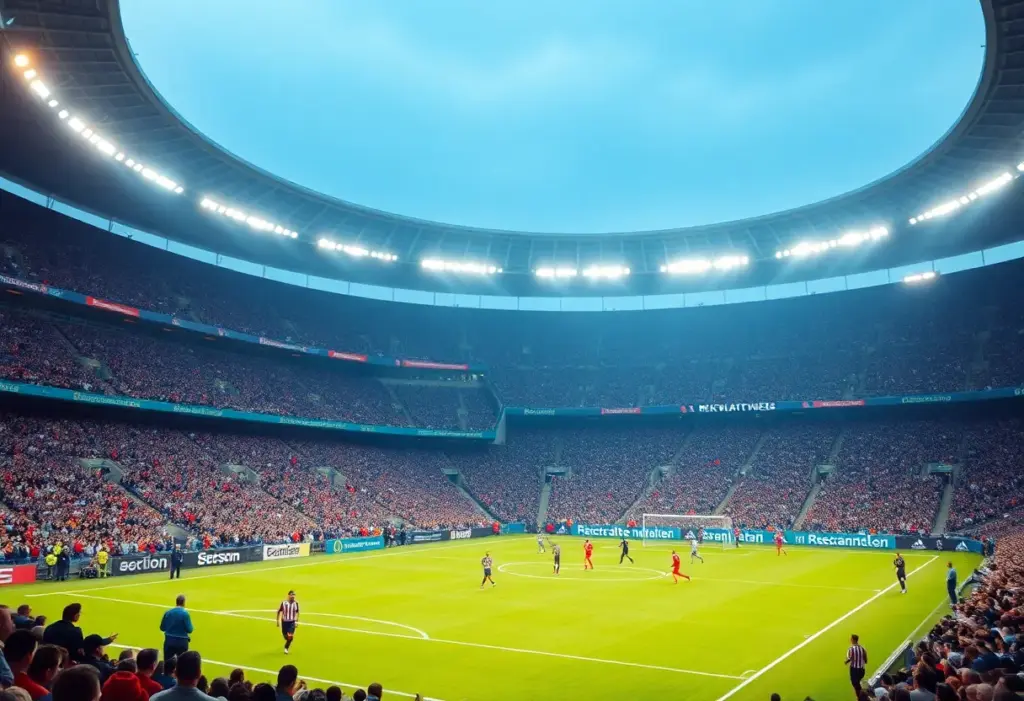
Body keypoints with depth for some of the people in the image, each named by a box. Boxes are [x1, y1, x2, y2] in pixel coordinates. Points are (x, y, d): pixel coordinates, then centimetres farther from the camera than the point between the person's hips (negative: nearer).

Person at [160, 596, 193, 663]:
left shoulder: (167, 612, -2)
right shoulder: (185, 613, -14)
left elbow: (162, 628, 6)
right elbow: (189, 630, -12)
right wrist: (191, 628, 10)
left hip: (169, 641, 3)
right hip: (181, 642, -3)